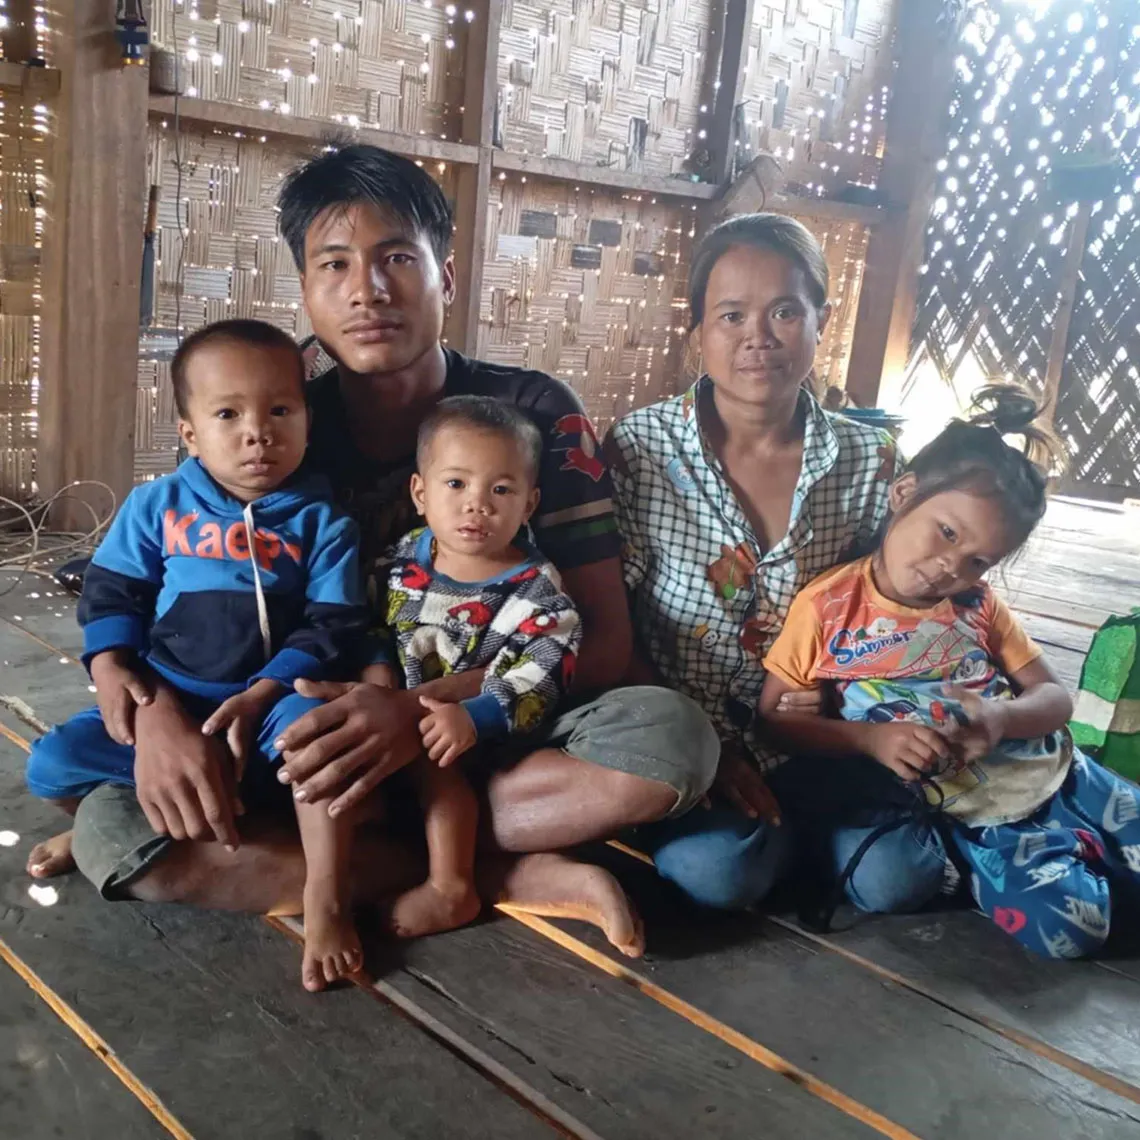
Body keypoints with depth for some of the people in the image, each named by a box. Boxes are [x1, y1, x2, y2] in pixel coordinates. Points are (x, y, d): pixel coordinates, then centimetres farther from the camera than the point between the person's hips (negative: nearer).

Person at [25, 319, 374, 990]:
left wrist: (258, 698, -21)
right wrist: (110, 669, -9)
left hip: (269, 704, -3)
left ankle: (326, 900, -25)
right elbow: (109, 592, 8)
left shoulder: (322, 521, -6)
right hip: (164, 703, 3)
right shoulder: (156, 505, 1)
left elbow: (335, 629, -11)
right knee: (53, 764, -13)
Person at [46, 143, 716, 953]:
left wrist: (421, 710, -29)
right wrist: (154, 709, -25)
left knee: (672, 733, -30)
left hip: (494, 740, -2)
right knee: (109, 825, -24)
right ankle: (508, 875, -20)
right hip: (313, 749, 2)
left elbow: (603, 641, -13)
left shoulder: (535, 414, -9)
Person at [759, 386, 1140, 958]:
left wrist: (1001, 717, -18)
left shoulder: (978, 605, 4)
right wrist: (872, 739, -22)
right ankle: (1076, 847, 6)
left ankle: (1080, 852, 21)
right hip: (970, 814, -4)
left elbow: (1056, 698, 5)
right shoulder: (826, 606, -8)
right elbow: (773, 718, -8)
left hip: (1052, 773, 4)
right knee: (1064, 929, -22)